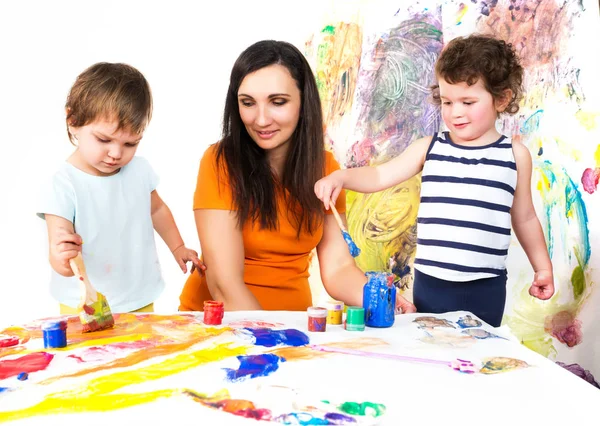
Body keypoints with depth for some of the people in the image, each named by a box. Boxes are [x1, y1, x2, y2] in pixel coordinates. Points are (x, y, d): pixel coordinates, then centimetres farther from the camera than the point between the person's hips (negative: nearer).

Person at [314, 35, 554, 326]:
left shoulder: (515, 155, 2)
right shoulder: (429, 149, 1)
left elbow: (524, 217, 11)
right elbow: (380, 176, -1)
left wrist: (543, 267, 16)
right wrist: (340, 176, -19)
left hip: (486, 287, 0)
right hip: (430, 281, 1)